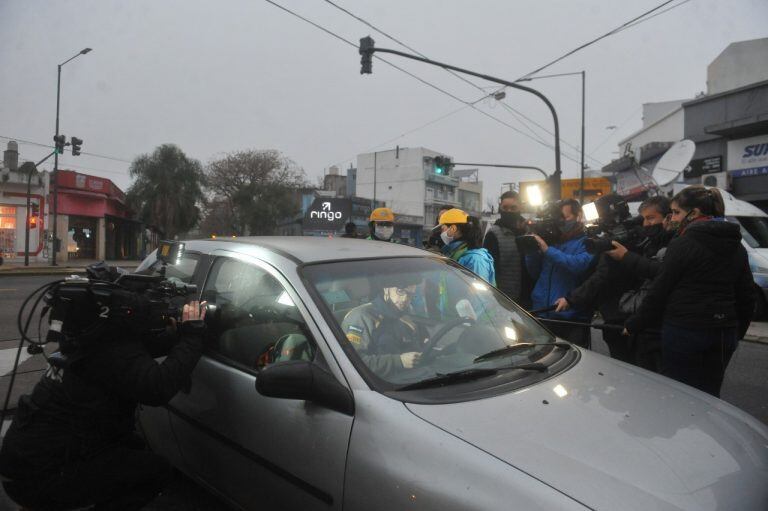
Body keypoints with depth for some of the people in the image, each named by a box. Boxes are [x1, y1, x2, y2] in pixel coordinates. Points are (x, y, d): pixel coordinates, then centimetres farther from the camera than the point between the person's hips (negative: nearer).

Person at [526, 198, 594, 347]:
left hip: (571, 317, -5)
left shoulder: (586, 242, -3)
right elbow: (535, 273, 14)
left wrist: (547, 250, -20)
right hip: (541, 314, 5)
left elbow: (580, 264, -25)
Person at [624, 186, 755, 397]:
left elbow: (658, 292, -11)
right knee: (709, 395, 16)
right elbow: (746, 296, 15)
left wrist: (632, 325, -2)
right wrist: (737, 331, 25)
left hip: (684, 331, -7)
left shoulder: (682, 244, -12)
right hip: (724, 334, 7)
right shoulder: (737, 248, 10)